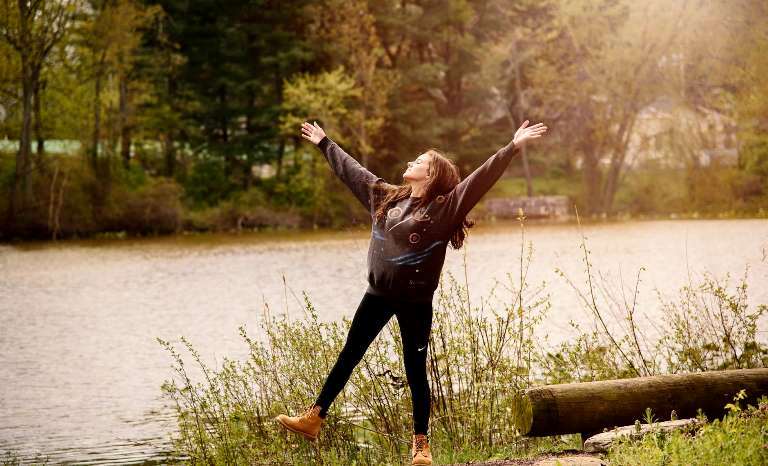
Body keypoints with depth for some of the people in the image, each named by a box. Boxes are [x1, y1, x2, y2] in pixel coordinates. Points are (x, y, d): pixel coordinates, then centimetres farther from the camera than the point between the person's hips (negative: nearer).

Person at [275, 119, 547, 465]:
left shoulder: (443, 208, -11)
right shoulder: (385, 196, 7)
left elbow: (480, 179, -20)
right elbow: (351, 171, 20)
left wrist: (512, 147, -30)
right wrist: (324, 143, 29)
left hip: (415, 302, -5)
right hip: (378, 295, 5)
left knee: (415, 371, 1)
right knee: (348, 357, 12)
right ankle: (313, 419, 20)